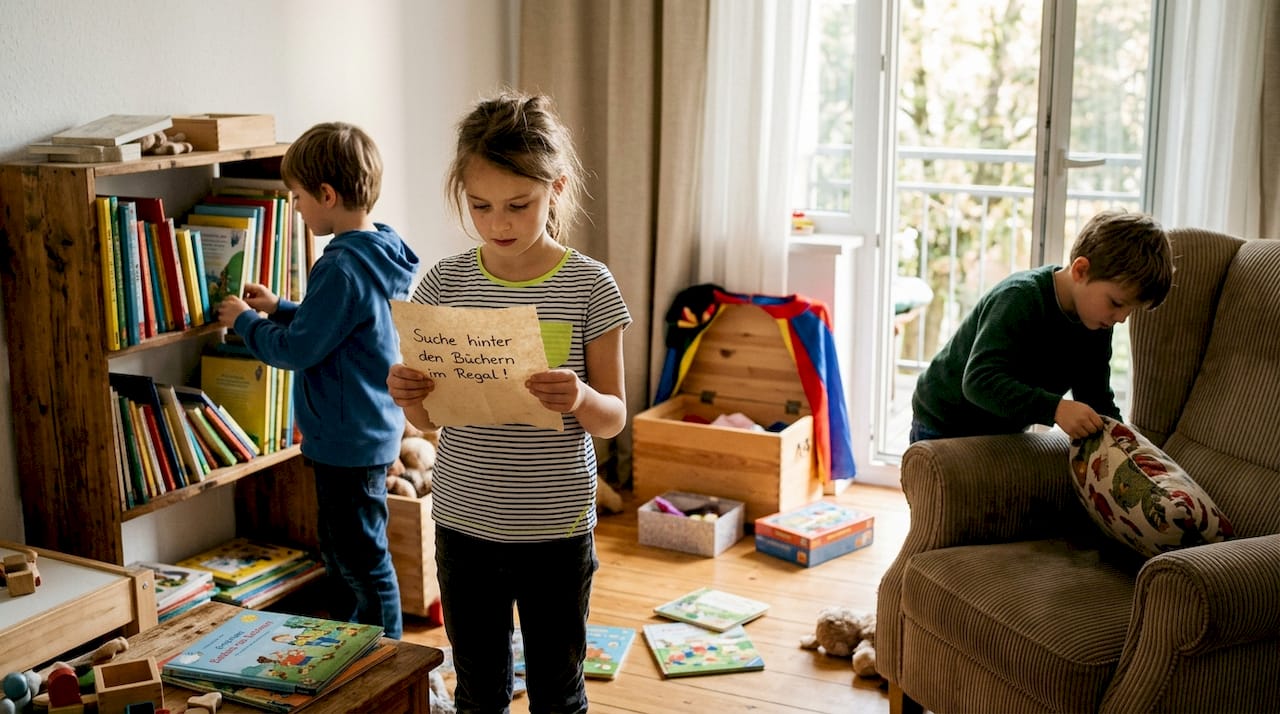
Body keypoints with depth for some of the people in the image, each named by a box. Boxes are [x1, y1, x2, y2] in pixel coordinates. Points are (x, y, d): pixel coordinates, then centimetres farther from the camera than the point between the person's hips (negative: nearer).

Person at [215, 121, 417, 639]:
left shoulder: (343, 267, -24)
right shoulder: (379, 254, 7)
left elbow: (296, 349, -20)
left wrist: (245, 321, -4)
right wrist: (278, 308, 16)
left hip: (351, 439, -11)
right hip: (366, 432, 11)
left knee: (363, 562, 2)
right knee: (340, 555, 23)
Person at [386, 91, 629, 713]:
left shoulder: (589, 285, -9)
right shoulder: (445, 283, -3)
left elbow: (613, 418, -4)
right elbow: (430, 418, 4)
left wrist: (580, 398, -26)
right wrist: (407, 396, -18)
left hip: (557, 529, -2)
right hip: (464, 524, 2)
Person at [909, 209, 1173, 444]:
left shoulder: (1097, 326, -5)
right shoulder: (1020, 298, -29)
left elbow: (1098, 401, 0)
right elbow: (979, 380, -39)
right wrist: (1056, 409, -48)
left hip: (1006, 431, 7)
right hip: (944, 425, -7)